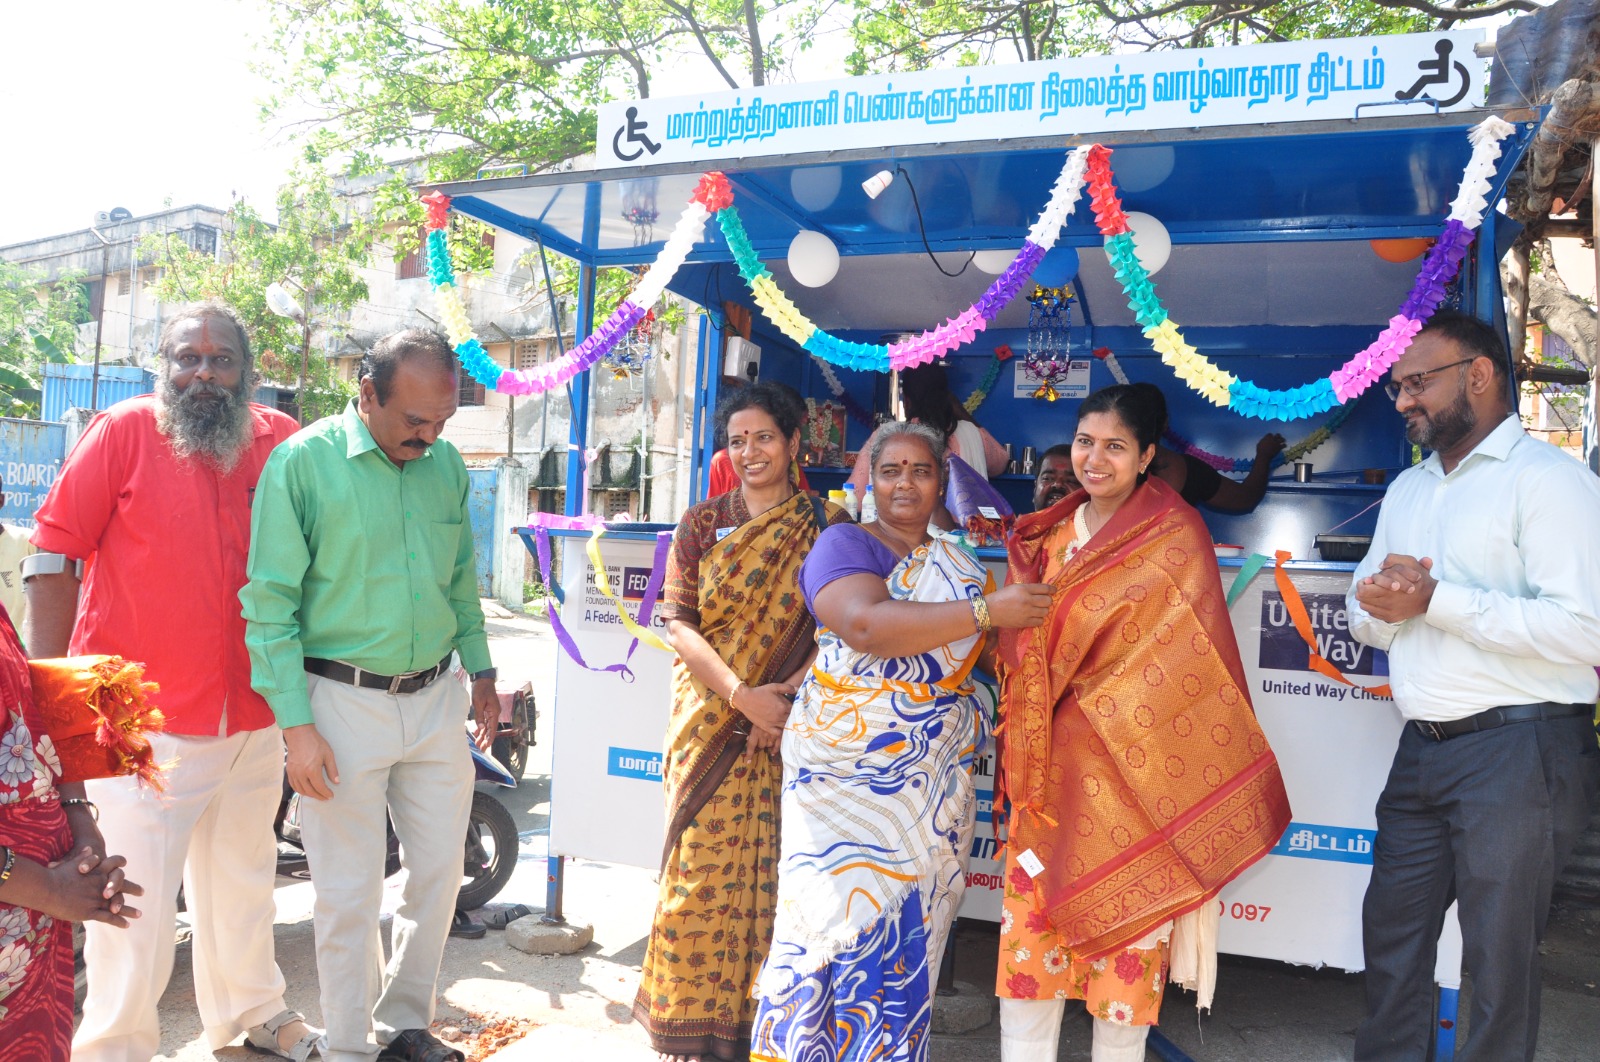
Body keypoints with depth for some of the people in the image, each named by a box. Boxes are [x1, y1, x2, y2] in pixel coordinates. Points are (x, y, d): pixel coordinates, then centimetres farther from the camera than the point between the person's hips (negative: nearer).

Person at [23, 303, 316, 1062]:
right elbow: (54, 555, -7)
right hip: (145, 721, -4)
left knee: (243, 883, 20)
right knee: (136, 903, 2)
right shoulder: (124, 433, -8)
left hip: (253, 718, 4)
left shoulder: (282, 444, 1)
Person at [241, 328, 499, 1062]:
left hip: (436, 699, 5)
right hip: (343, 704, -5)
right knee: (349, 895, 5)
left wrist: (480, 670, 15)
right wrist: (295, 725, -14)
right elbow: (270, 602, -10)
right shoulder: (301, 462, -10)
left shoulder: (447, 463, 5)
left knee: (438, 872, 13)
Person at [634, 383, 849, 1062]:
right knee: (700, 868, 4)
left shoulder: (827, 525, 2)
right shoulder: (702, 524, 5)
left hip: (788, 726, -1)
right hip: (710, 720, 1)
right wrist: (743, 694, -14)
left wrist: (787, 697, -17)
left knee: (767, 872, 1)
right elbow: (678, 624, -2)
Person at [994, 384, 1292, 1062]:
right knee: (1029, 922, 6)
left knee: (1126, 926, 3)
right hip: (1049, 763, 5)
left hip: (1129, 767, -5)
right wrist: (1018, 749, 14)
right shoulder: (1046, 536, 11)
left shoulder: (1175, 535, -5)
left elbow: (1193, 656, -7)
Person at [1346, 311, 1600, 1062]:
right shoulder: (1407, 490, 16)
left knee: (1498, 956, 5)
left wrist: (1435, 599, -19)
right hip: (1422, 747, 7)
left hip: (1519, 751, -7)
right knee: (1391, 929, 16)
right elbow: (1366, 619, 17)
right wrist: (1381, 605, -7)